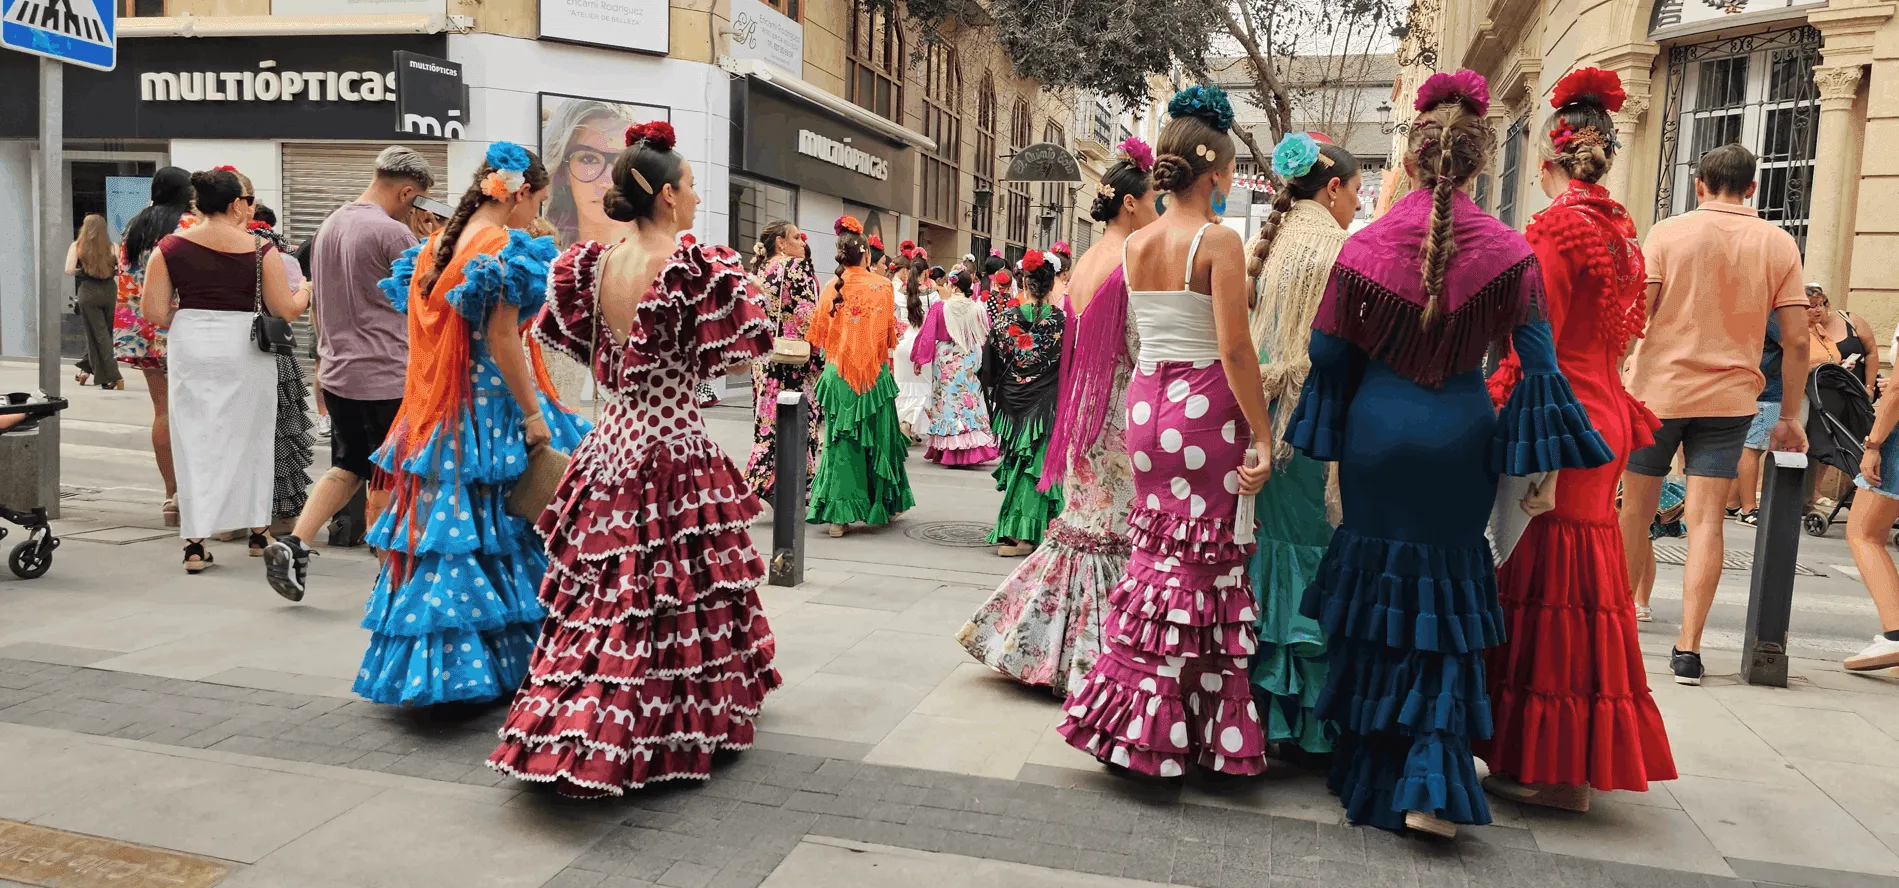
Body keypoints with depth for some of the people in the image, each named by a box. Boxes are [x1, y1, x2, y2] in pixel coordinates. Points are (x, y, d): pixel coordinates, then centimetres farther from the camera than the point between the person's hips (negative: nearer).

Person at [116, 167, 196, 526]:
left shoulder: (133, 226, 14)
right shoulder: (188, 226, -6)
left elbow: (124, 281, 14)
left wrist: (132, 325, 19)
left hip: (143, 329, 6)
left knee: (162, 409, 9)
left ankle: (171, 496, 12)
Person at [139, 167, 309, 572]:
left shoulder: (170, 248, 0)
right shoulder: (260, 250, -6)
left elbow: (154, 313, -1)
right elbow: (286, 310, -2)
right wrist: (306, 291, 18)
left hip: (191, 349, 1)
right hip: (245, 351, -1)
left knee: (195, 441, 6)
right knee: (250, 436, 14)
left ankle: (195, 542, 2)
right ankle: (258, 530, 24)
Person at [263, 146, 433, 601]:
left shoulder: (329, 226, 12)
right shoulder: (393, 232, -15)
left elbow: (319, 302, 19)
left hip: (337, 371, 8)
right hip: (385, 376, -7)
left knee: (347, 468, 18)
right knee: (387, 479, 5)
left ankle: (293, 543, 3)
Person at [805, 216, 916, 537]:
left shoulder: (831, 290, -4)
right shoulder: (882, 286, -6)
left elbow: (818, 337, 2)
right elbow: (890, 334, 1)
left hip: (838, 374, 0)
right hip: (874, 374, 0)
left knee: (840, 441, 5)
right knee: (878, 438, 14)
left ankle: (838, 513, 1)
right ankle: (883, 505, 26)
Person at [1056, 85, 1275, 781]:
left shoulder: (1133, 246, 7)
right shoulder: (1218, 241, -12)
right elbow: (1233, 347, -17)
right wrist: (1262, 436, -13)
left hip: (1146, 398, 6)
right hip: (1204, 404, -6)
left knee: (1157, 549, 15)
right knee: (1206, 560, 3)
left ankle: (1136, 719, 21)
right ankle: (1197, 733, 12)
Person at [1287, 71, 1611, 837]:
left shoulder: (1366, 245, -6)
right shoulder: (1507, 251, -5)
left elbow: (1328, 352, -1)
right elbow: (1538, 360, -5)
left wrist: (1323, 440, 11)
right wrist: (1545, 466, 0)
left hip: (1377, 429, 0)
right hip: (1460, 433, 0)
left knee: (1373, 587, 14)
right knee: (1446, 596, 11)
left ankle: (1368, 772, 27)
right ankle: (1430, 786, 3)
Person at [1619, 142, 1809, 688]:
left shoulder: (1668, 233, -2)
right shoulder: (1778, 244, 4)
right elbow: (1796, 339, 1)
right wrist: (1789, 417, 8)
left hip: (1656, 390, -1)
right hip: (1730, 397, 1)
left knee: (1635, 513, 11)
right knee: (1706, 520, 0)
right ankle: (1688, 649, -3)